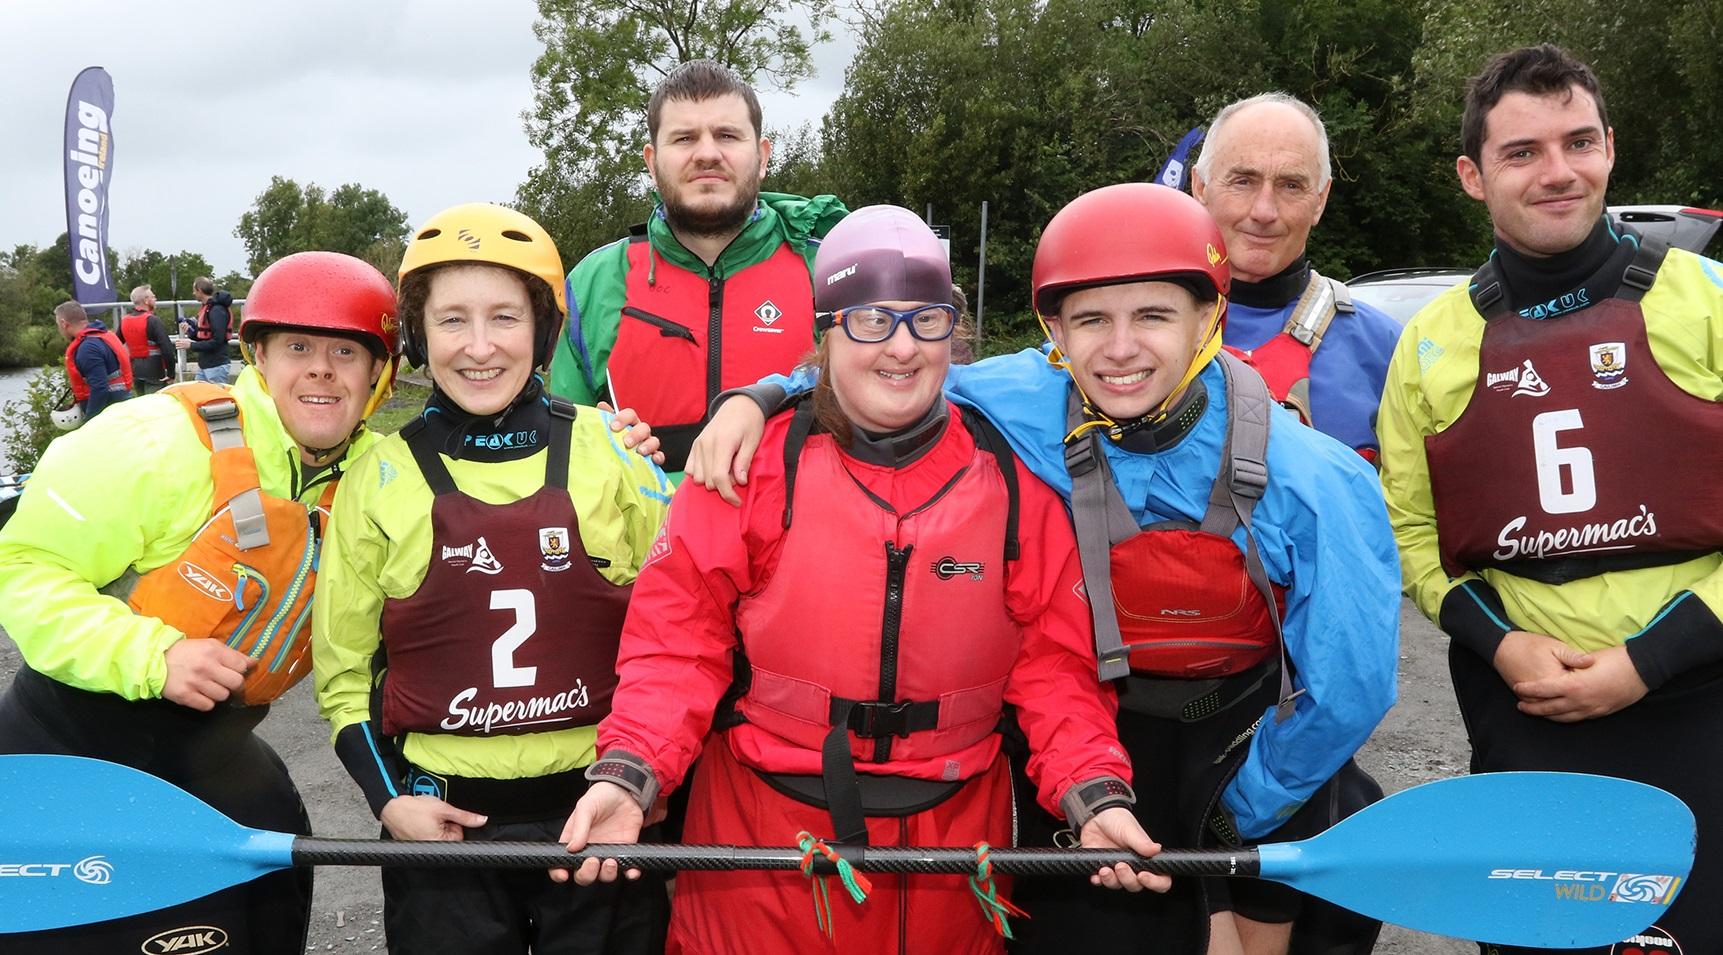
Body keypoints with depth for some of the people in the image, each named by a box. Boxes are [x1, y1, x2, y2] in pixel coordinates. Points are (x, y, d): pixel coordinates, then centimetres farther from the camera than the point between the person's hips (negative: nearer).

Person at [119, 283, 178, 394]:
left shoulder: (124, 321, 10)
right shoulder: (152, 321, -13)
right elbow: (166, 348, -19)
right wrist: (170, 373, -12)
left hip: (134, 371, 7)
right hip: (153, 372, -7)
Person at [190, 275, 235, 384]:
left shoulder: (217, 310, -15)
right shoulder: (205, 307, 13)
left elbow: (217, 341, -21)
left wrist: (191, 345, -17)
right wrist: (191, 332, 1)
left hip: (216, 365, -9)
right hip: (204, 364, 9)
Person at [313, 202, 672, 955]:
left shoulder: (611, 450, -4)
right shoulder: (382, 479, -3)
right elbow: (345, 665, 6)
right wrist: (389, 797, -4)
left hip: (602, 811, 0)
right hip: (442, 824, 0)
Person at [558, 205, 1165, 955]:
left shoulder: (1012, 477, -2)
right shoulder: (756, 464, -7)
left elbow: (1051, 660, 0)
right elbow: (680, 637, -7)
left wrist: (1095, 795, -13)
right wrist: (628, 774, -20)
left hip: (954, 835, 2)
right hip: (762, 834, -1)